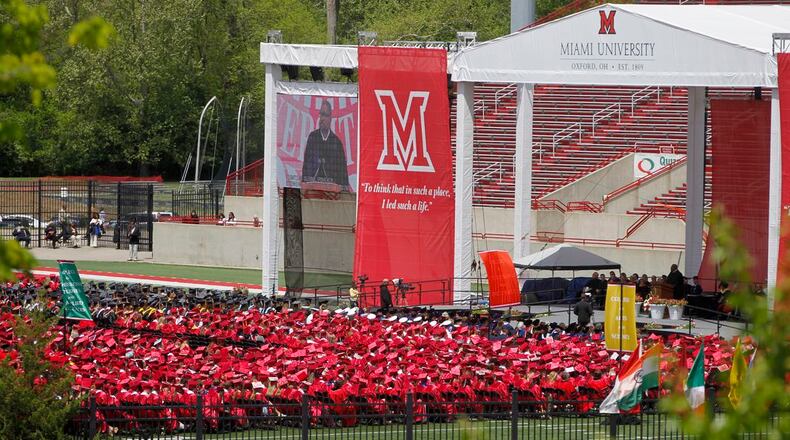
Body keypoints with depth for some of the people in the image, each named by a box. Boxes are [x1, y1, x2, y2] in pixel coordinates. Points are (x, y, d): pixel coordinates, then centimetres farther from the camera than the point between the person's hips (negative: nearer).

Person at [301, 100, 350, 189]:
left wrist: (344, 187, -2)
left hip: (332, 184, 0)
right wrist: (304, 183, 0)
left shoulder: (336, 141, 5)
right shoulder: (312, 137, 8)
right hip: (313, 183, 0)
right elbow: (306, 164, 7)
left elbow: (342, 168, 6)